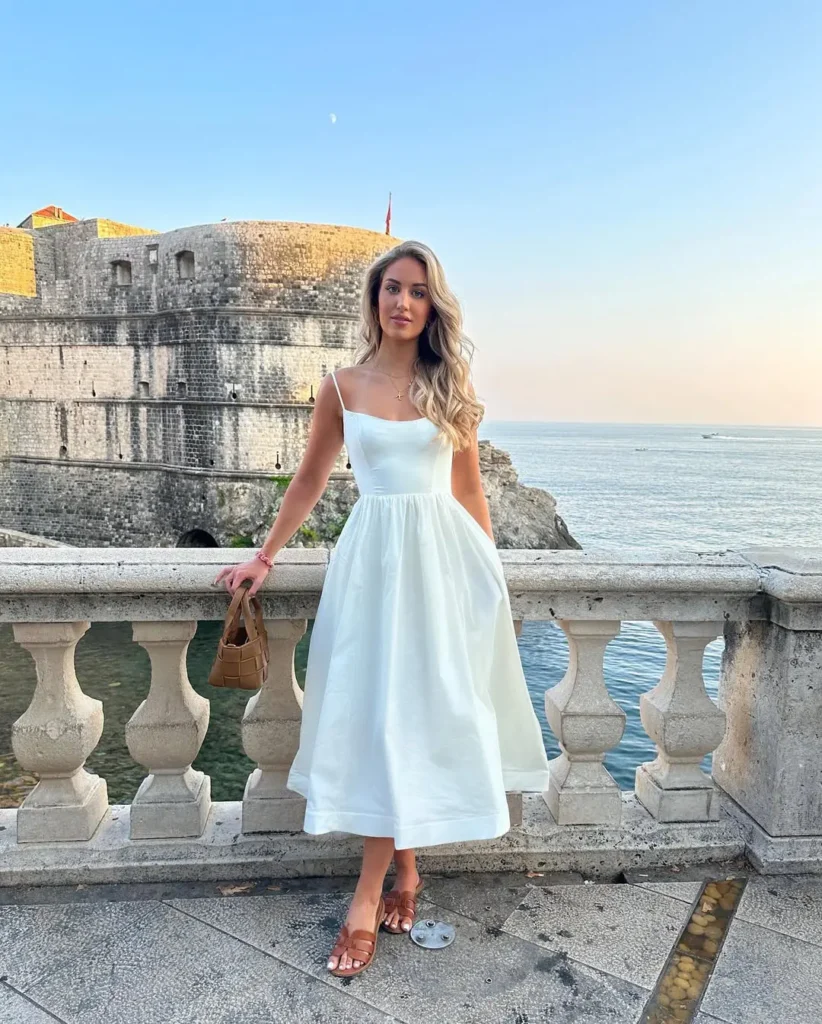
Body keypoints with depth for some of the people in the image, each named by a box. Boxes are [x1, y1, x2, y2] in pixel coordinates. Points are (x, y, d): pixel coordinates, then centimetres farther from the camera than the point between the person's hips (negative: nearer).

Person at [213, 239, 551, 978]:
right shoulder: (343, 386, 5)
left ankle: (372, 889, 14)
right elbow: (311, 479, 13)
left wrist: (490, 567, 9)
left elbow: (469, 487, 10)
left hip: (444, 553, 0)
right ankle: (402, 869, 21)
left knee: (423, 707, 1)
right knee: (374, 712, 2)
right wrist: (265, 556, 13)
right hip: (372, 554, 0)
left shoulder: (450, 385, 5)